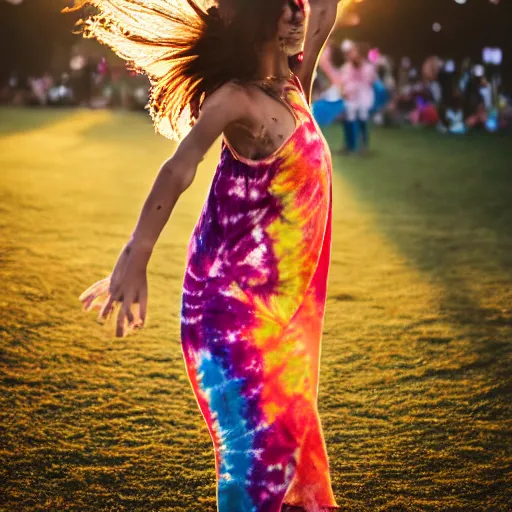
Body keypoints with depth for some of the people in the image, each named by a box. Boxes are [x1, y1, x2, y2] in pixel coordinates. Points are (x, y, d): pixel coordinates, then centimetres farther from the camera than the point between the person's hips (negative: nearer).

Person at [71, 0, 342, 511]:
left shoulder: (291, 83, 4)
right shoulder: (237, 97, -18)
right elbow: (179, 168, -32)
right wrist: (133, 261, -43)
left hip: (278, 297, 8)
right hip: (233, 295, -8)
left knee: (289, 421, 18)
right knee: (256, 434, -5)